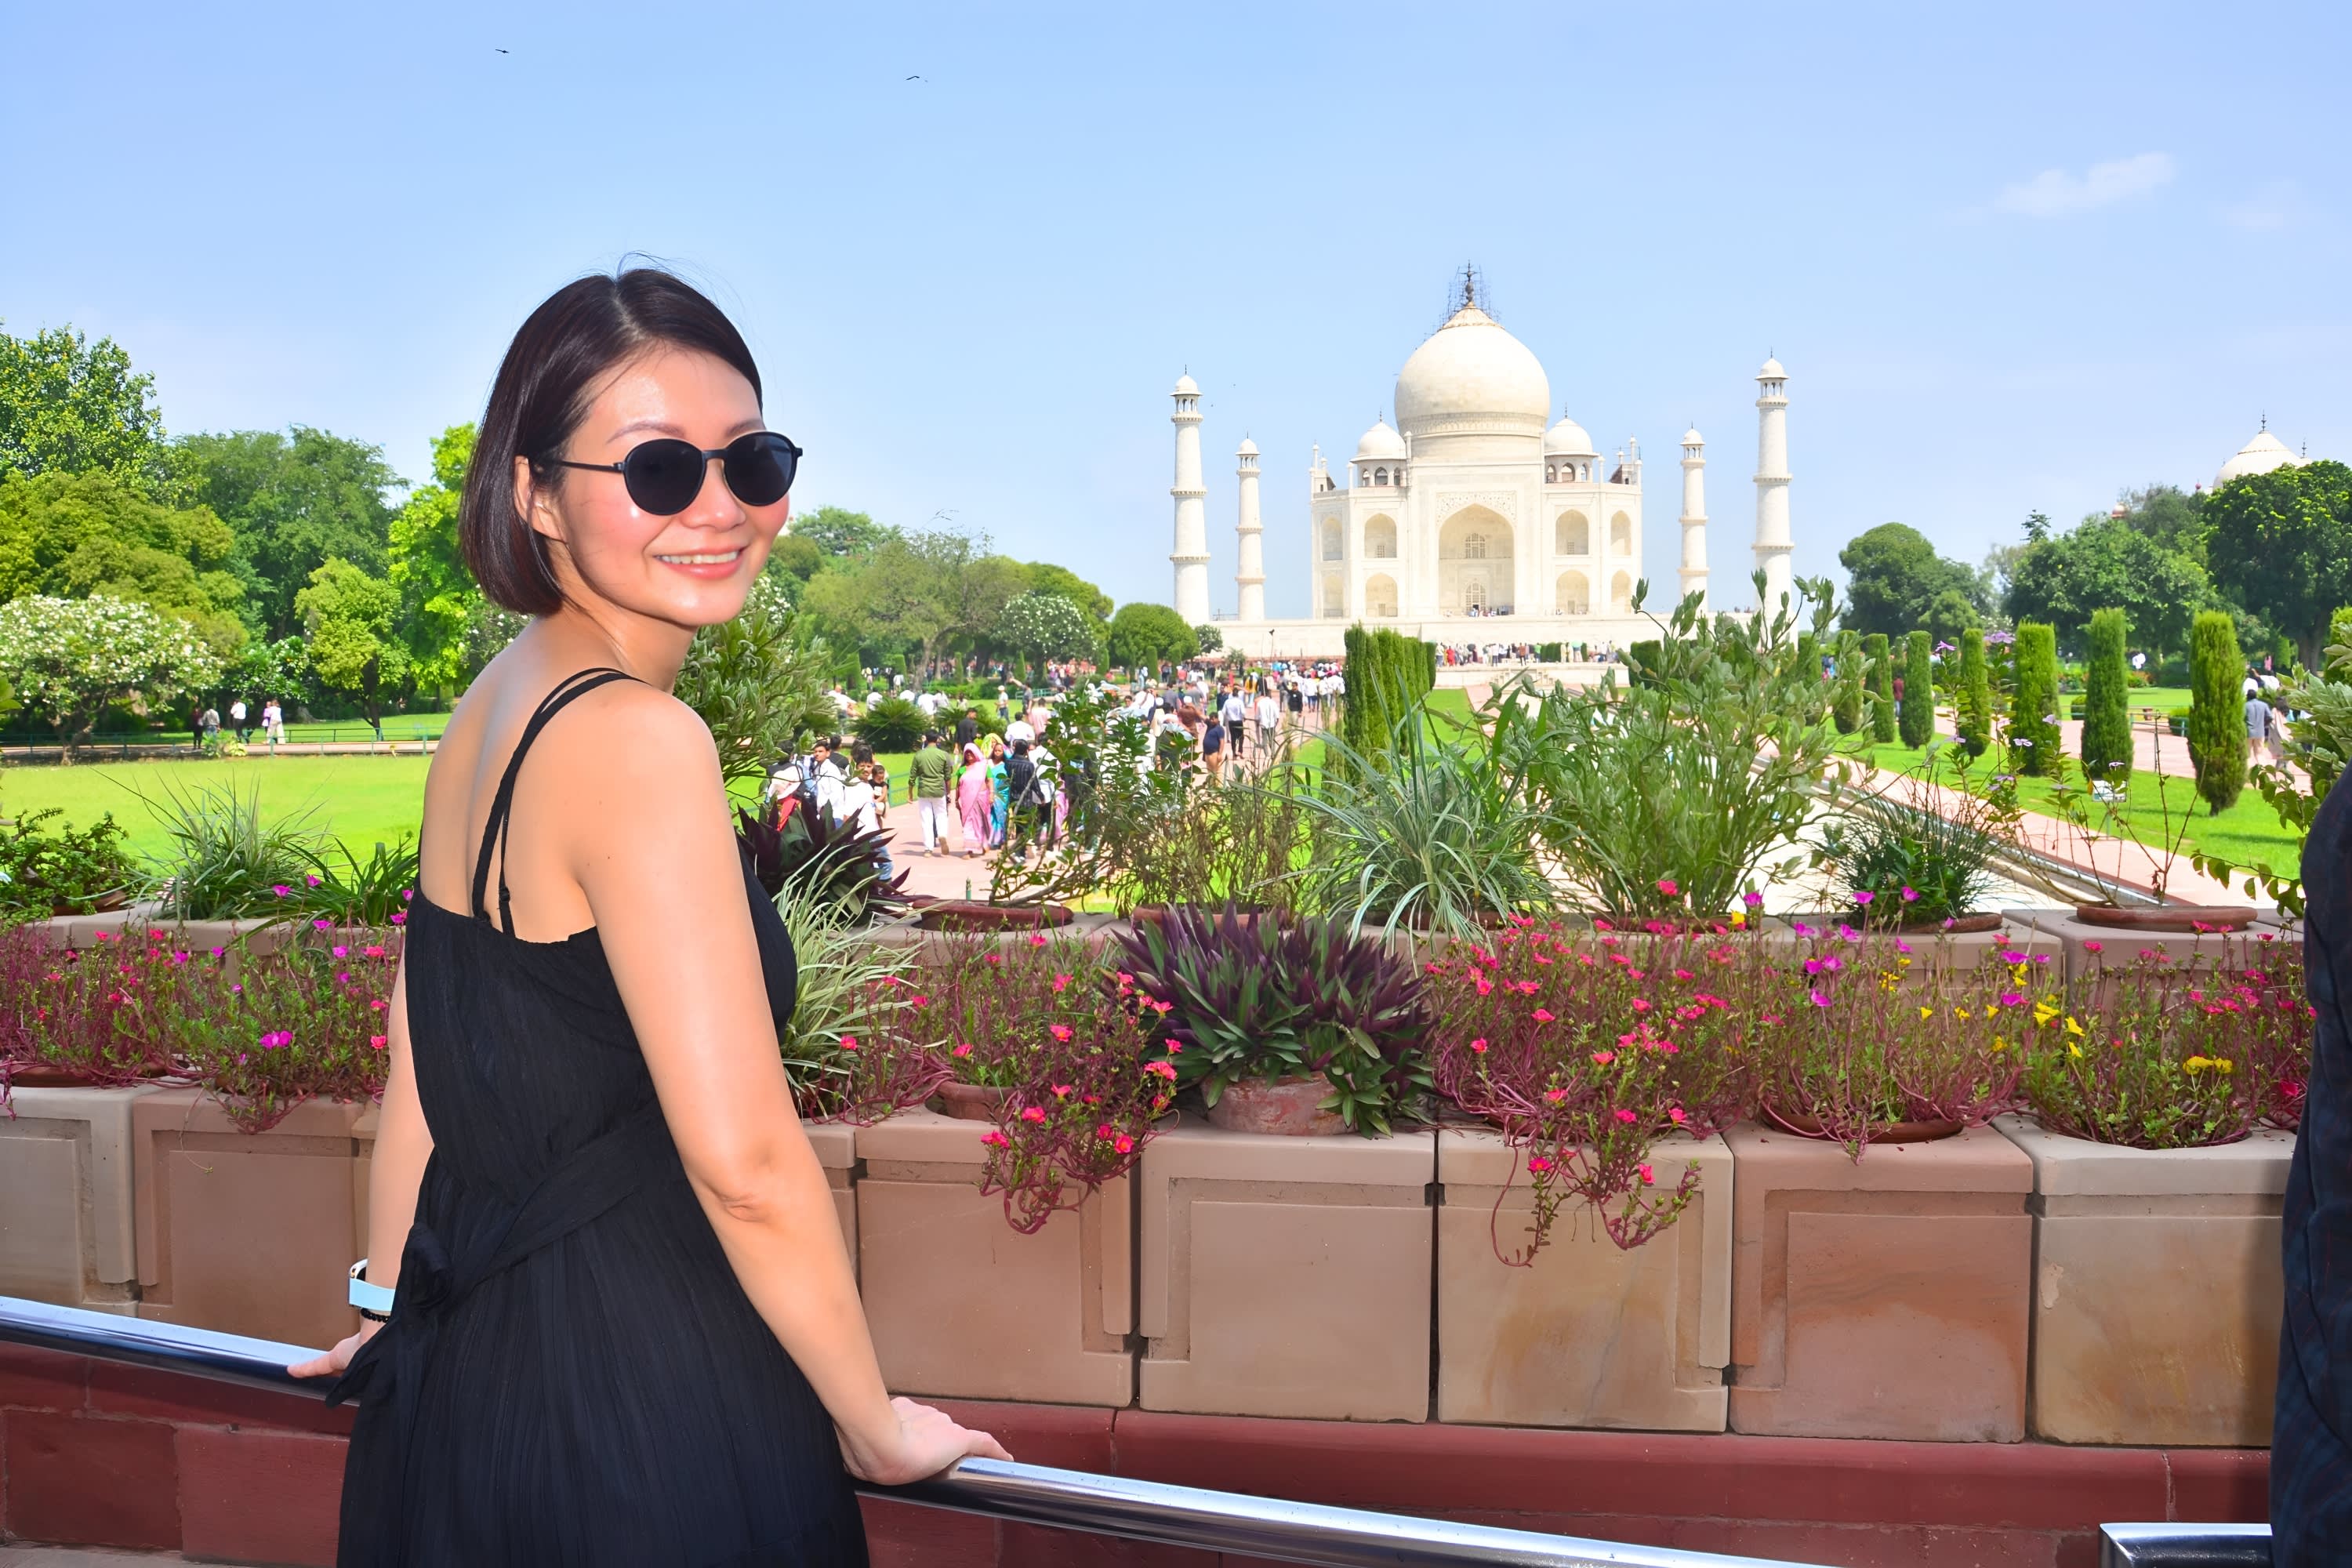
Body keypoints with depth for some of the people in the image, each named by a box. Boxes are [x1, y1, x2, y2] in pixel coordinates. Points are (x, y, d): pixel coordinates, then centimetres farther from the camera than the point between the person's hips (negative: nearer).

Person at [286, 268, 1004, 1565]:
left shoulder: (485, 714, 4)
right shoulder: (638, 740, -23)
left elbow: (423, 1059, 12)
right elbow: (744, 1162, -25)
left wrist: (389, 1312, 22)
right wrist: (877, 1431, -13)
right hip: (637, 1414, -8)